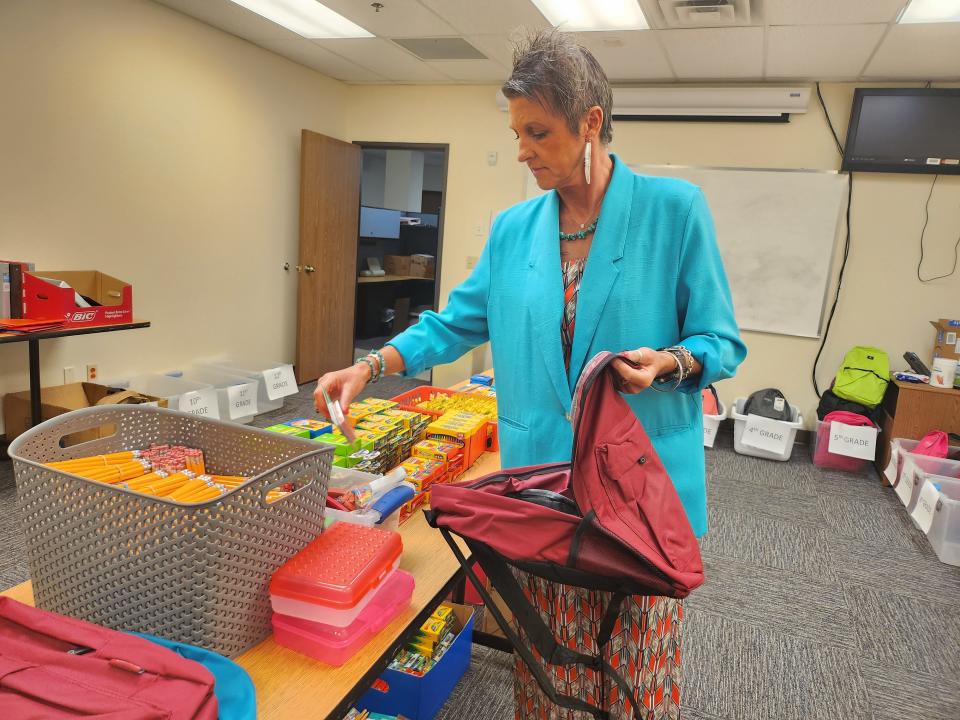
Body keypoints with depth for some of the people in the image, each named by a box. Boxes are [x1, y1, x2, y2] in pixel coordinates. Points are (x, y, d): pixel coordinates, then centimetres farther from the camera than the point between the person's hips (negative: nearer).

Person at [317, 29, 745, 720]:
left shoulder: (674, 209, -7)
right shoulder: (513, 229, 5)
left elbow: (722, 342, -3)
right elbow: (456, 323, 12)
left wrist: (669, 364, -23)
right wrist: (370, 366, 2)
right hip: (542, 479, 4)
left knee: (634, 661, 11)